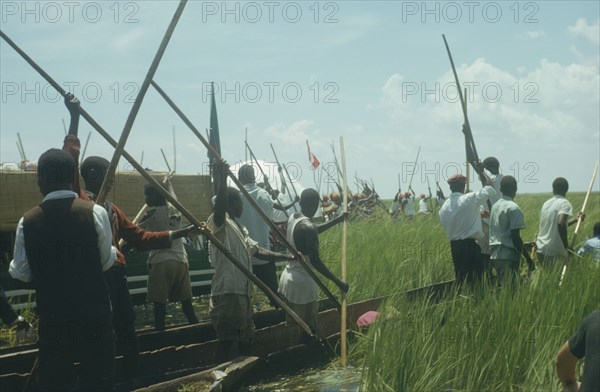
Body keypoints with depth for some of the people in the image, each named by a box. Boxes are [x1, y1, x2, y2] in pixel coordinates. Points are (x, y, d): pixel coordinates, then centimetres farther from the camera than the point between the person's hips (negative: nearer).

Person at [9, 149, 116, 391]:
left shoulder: (28, 221, -4)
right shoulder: (95, 212, -9)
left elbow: (21, 273, 5)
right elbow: (106, 262, 1)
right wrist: (114, 250, 22)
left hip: (52, 316, 2)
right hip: (94, 313, -1)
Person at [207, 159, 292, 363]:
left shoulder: (239, 228, 21)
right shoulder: (220, 223, -8)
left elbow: (257, 250, 22)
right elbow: (220, 207, -31)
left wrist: (285, 256, 17)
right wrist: (222, 182, -40)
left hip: (243, 293, 10)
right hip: (227, 294, -10)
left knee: (246, 341, 18)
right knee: (226, 343, -10)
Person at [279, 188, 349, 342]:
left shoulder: (293, 219, 4)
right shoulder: (308, 227, -23)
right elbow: (315, 261, -24)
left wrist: (337, 220, 27)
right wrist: (338, 282, -18)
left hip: (288, 278, 9)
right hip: (303, 283, -9)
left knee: (293, 326, 16)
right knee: (309, 329, 1)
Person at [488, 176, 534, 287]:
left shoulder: (495, 206, 13)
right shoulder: (513, 208, -11)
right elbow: (515, 237, -15)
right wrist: (528, 257, -10)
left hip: (495, 254, 8)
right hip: (508, 256, -8)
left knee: (501, 287, 11)